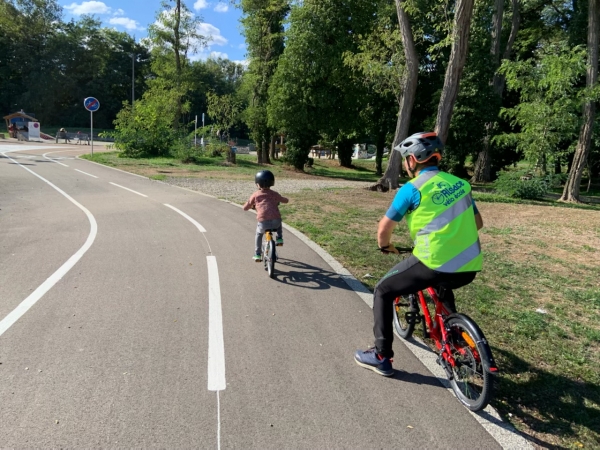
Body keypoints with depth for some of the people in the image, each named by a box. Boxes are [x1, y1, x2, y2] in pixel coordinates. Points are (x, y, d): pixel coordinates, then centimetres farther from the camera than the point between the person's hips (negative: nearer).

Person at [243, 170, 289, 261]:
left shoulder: (255, 195, 11)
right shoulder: (274, 194, 16)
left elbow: (245, 208, 17)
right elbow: (285, 200, 33)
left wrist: (252, 206, 39)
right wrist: (279, 199, 54)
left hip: (263, 222, -1)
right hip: (276, 221, 2)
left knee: (259, 234, 29)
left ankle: (257, 255, 24)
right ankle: (279, 238, 26)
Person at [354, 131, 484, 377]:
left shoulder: (412, 189, -5)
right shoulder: (460, 183, 13)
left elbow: (384, 229, 1)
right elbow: (477, 222, 24)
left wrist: (385, 246, 22)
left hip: (435, 264, -7)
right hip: (470, 268, 7)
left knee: (383, 291, 12)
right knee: (441, 287, 40)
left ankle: (381, 356, 14)